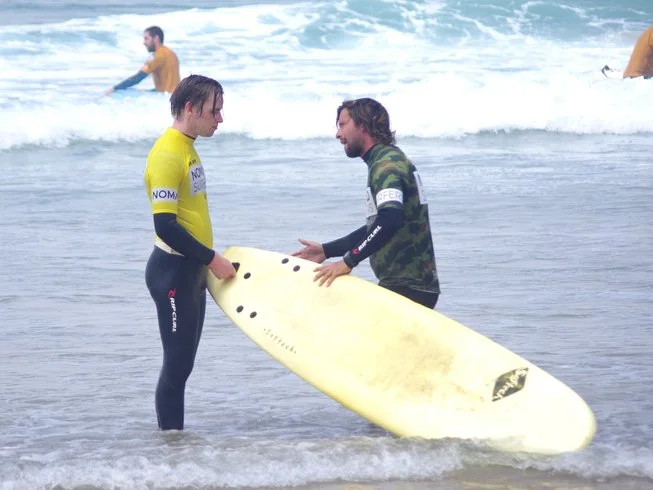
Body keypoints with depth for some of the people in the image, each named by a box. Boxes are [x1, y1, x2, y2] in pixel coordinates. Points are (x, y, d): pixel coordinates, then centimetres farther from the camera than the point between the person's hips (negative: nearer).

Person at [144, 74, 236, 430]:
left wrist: (206, 261, 17)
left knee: (183, 362, 11)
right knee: (177, 363, -7)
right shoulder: (168, 154, -17)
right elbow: (165, 225, -23)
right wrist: (212, 260, -18)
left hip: (191, 270, 10)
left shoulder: (186, 148, 13)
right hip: (173, 270, -10)